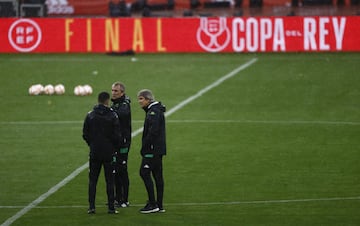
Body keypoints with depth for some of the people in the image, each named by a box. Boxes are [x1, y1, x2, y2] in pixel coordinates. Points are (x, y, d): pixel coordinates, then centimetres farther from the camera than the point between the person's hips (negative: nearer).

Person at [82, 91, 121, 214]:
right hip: (109, 152, -2)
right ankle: (111, 207, 3)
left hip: (94, 153, 2)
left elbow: (85, 134, 2)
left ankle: (91, 206, 2)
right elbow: (117, 135, -8)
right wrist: (115, 147, 9)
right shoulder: (113, 116, -8)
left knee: (92, 180, 8)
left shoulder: (90, 116, 0)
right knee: (110, 180, 4)